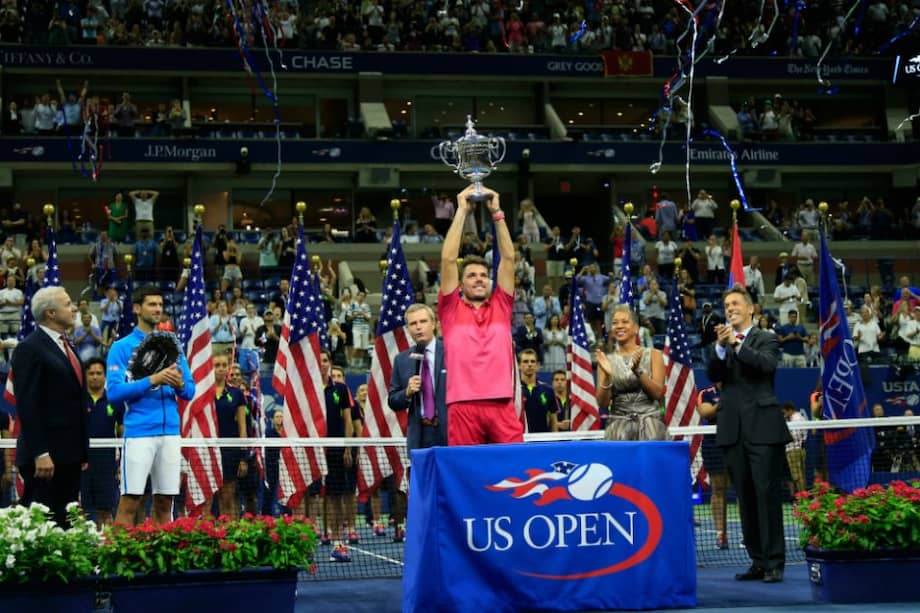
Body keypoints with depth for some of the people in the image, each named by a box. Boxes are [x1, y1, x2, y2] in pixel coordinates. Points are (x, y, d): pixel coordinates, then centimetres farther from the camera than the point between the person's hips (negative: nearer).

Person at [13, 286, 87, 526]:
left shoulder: (65, 346, 18)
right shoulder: (29, 349, -9)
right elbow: (27, 405, -16)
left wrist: (83, 451, 17)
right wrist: (40, 454, -21)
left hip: (69, 455, 8)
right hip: (45, 456, -8)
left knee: (65, 524, 7)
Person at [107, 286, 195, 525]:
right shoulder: (122, 348, 2)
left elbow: (190, 391, 15)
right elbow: (113, 392, -8)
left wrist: (180, 384, -8)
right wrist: (152, 381, -17)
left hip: (171, 431, 5)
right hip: (139, 431, -4)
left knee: (164, 503, 7)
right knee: (130, 502, -8)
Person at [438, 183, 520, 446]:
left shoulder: (500, 306, 18)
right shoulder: (451, 308, 13)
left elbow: (508, 258, 14)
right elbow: (448, 259, 6)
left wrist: (497, 212, 12)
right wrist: (462, 211, 8)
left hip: (502, 404, 2)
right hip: (463, 406, -2)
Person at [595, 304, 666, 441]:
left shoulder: (653, 355, 7)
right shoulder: (607, 360, 9)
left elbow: (658, 393, -3)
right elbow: (602, 404, 3)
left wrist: (638, 370, -16)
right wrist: (607, 376, -13)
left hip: (649, 417, -1)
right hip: (619, 420, 1)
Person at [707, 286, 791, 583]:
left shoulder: (766, 339, 5)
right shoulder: (722, 343, 16)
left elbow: (767, 363, -15)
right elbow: (713, 375, 0)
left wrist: (736, 344, -22)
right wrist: (720, 347, -16)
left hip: (763, 428, -4)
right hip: (733, 430, 4)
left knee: (767, 494, -8)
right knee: (745, 498, 6)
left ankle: (774, 562, -5)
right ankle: (758, 561, 11)